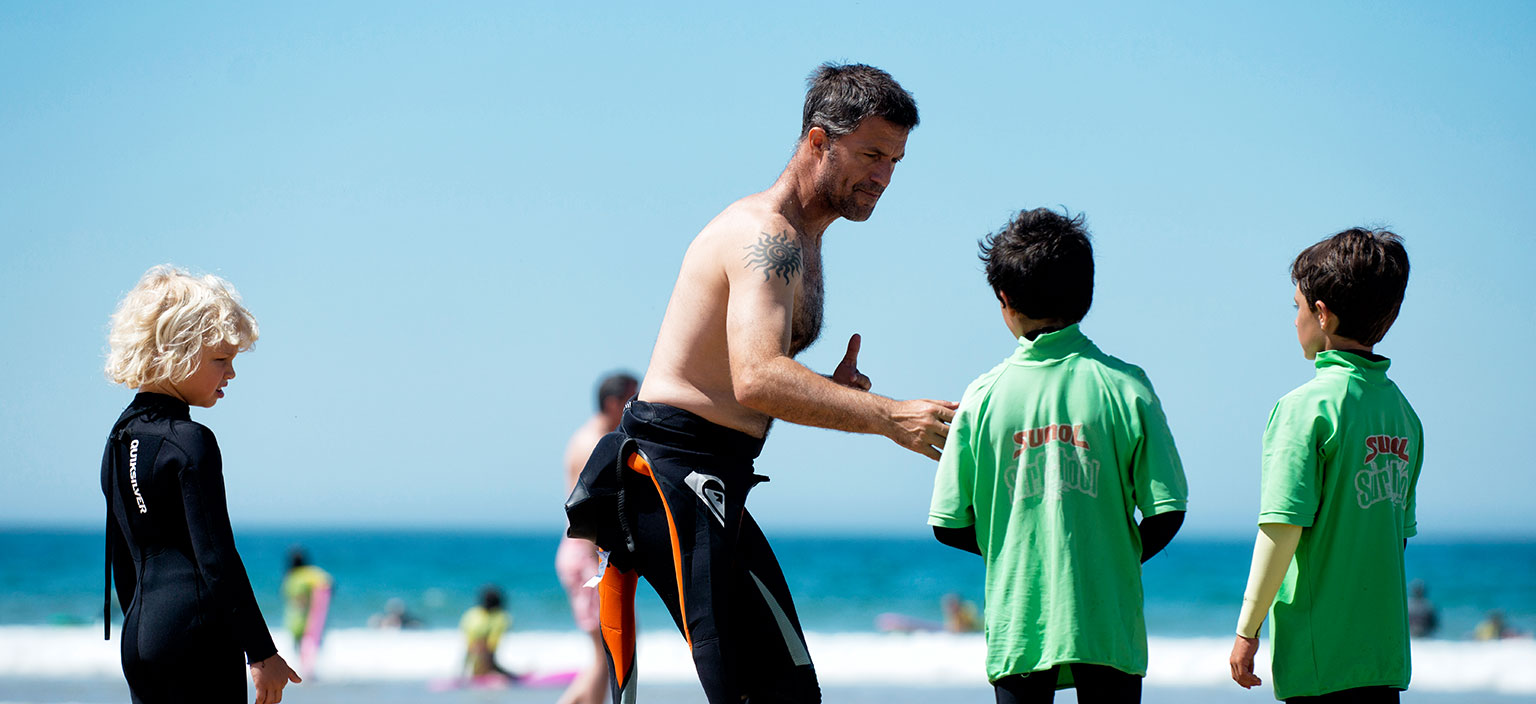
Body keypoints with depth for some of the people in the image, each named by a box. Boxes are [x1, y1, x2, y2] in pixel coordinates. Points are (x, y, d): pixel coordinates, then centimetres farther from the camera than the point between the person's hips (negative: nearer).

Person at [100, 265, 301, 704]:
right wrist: (261, 652, -11)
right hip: (196, 634, -9)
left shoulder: (120, 438, 13)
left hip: (139, 635, 9)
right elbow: (217, 559, -15)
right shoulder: (191, 442, -12)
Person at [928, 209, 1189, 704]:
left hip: (1016, 625, 1)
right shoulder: (1124, 387, -5)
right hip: (1108, 625, -1)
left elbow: (949, 526, 1)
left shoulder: (983, 396, -2)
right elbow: (1166, 511, -6)